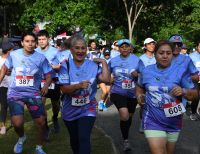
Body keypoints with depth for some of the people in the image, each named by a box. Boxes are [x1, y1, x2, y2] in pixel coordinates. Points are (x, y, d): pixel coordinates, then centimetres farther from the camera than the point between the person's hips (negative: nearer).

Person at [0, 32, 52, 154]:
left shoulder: (41, 58, -7)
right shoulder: (14, 55, -3)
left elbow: (48, 76, -2)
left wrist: (46, 86, -22)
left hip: (33, 94, 1)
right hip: (15, 94, 0)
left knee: (41, 122, 2)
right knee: (17, 123, -16)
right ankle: (22, 138, 21)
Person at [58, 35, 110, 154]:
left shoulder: (93, 65, -6)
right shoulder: (66, 66, -9)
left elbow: (106, 79, -18)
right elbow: (64, 89, -16)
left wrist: (104, 62, -16)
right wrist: (78, 85, -32)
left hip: (88, 109, -1)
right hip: (70, 110, 1)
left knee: (84, 139, -16)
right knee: (74, 139, 19)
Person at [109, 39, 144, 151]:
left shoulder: (137, 60, -5)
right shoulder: (113, 61, -1)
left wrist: (137, 75, -23)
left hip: (132, 94, 2)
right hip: (118, 92, -2)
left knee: (129, 116, 19)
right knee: (124, 116, -24)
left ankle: (126, 137, 47)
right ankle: (126, 140, -3)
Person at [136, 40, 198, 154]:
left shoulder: (180, 71, -8)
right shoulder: (146, 71, -1)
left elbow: (195, 94, -5)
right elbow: (140, 87, 19)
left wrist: (183, 91, -24)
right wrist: (139, 95, -2)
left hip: (174, 122, 1)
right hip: (153, 121, -1)